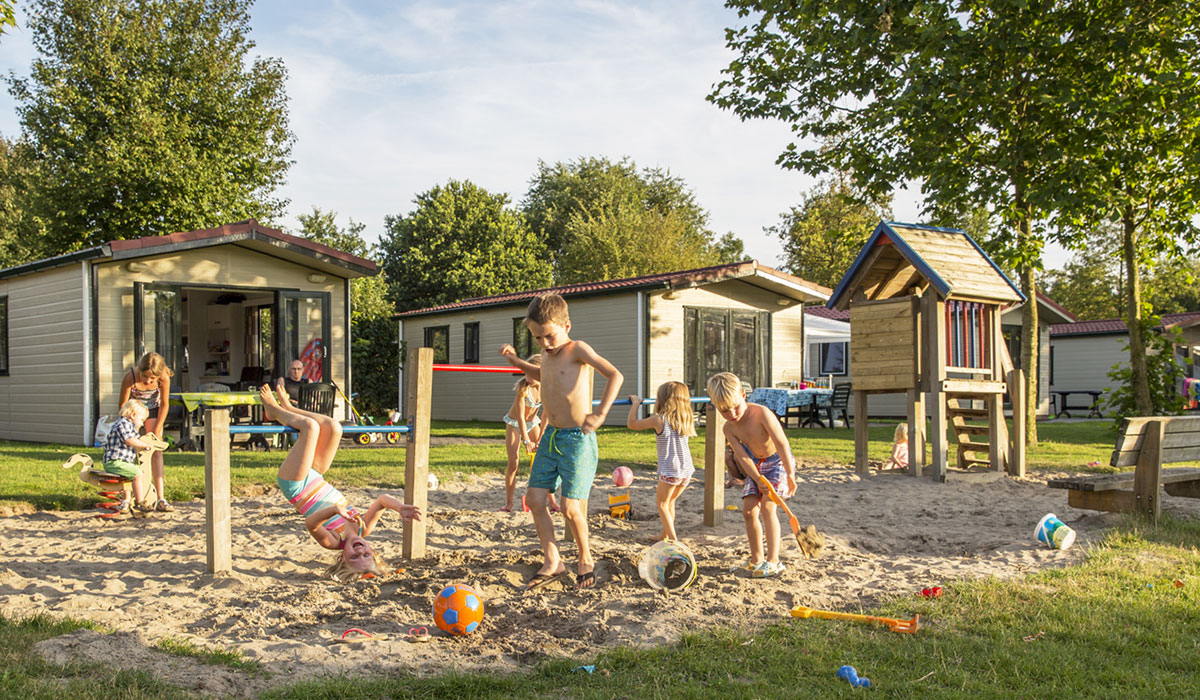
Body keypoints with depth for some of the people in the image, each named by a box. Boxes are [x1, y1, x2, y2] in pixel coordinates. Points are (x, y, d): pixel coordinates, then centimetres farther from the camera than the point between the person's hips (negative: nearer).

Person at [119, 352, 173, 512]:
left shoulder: (164, 378, -30)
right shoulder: (129, 377, -33)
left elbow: (164, 405, -14)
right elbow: (123, 405, -19)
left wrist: (156, 431, -13)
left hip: (153, 410, 0)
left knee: (156, 451, -9)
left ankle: (160, 499, -15)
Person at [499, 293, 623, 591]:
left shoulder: (578, 349, -10)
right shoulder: (547, 355, 12)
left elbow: (615, 375, -19)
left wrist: (600, 413, -25)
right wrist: (516, 361, 23)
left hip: (577, 438, -8)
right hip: (551, 436, 8)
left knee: (570, 506, -8)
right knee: (535, 498, 2)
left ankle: (586, 561, 14)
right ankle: (552, 562, 14)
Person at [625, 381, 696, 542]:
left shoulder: (658, 420, -12)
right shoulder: (686, 419, 3)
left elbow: (631, 424, -3)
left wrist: (635, 404, 10)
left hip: (669, 471, -6)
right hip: (687, 471, 6)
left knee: (662, 504, 12)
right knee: (670, 502, 25)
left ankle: (673, 539, 3)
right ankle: (665, 535, 35)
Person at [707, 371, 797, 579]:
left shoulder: (761, 413, -28)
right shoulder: (729, 428, -11)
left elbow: (781, 443, -27)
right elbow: (743, 457, -16)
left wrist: (790, 474, -28)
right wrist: (759, 479, -30)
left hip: (778, 461, -6)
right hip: (756, 465, 6)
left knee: (767, 506, -19)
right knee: (748, 509, -2)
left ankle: (773, 561, -17)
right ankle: (757, 559, 12)